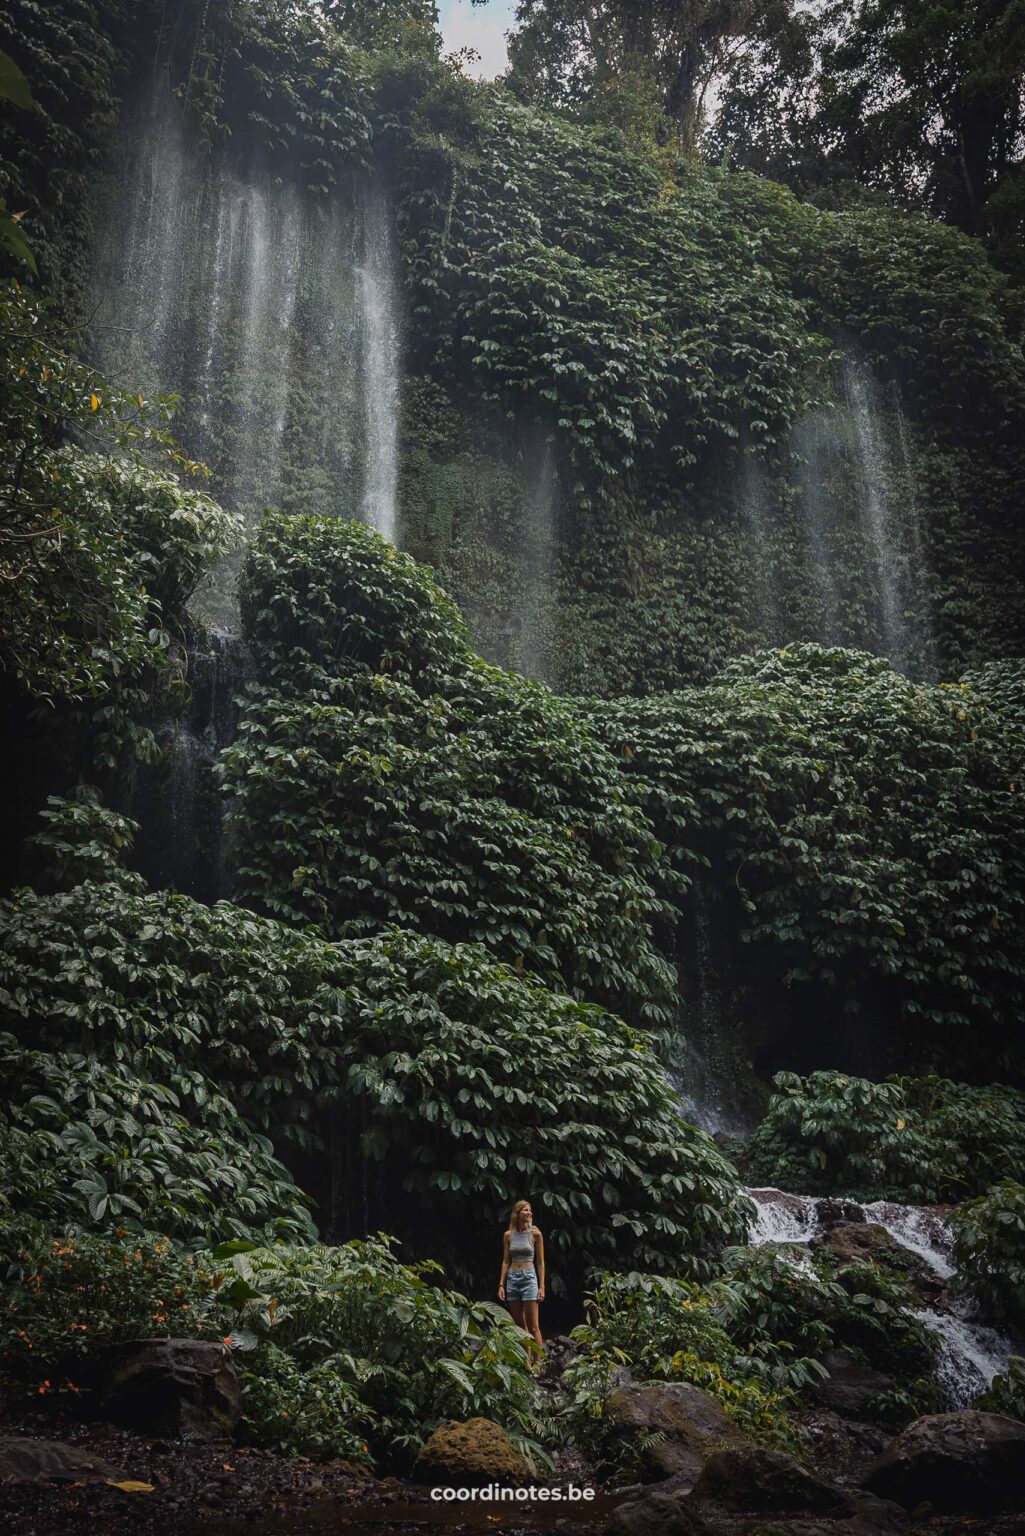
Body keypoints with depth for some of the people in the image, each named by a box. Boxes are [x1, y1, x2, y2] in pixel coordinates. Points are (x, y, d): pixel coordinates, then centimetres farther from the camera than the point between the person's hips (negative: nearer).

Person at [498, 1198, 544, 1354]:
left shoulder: (535, 1234, -2)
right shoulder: (508, 1235, 6)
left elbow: (540, 1262, -1)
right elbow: (506, 1262, 10)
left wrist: (542, 1287, -5)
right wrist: (501, 1284, 4)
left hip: (529, 1278, -4)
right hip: (512, 1279, 4)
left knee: (533, 1327, -5)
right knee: (520, 1326, 8)